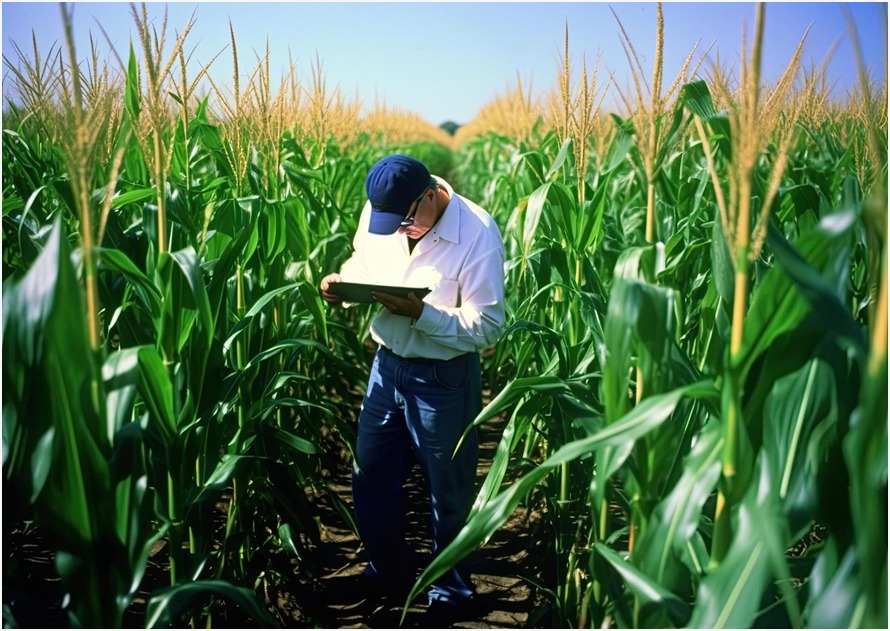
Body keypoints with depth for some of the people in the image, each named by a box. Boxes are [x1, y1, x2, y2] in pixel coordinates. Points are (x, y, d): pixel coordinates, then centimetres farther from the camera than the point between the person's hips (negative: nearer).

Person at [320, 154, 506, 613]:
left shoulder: (477, 233, -22)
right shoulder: (378, 212, -7)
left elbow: (487, 327, -22)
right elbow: (362, 262, 12)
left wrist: (420, 312, -32)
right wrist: (341, 281, -10)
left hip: (445, 380, -5)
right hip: (386, 365, 6)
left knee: (448, 490, 12)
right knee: (371, 475, 17)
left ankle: (450, 585, 37)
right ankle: (389, 571, 42)